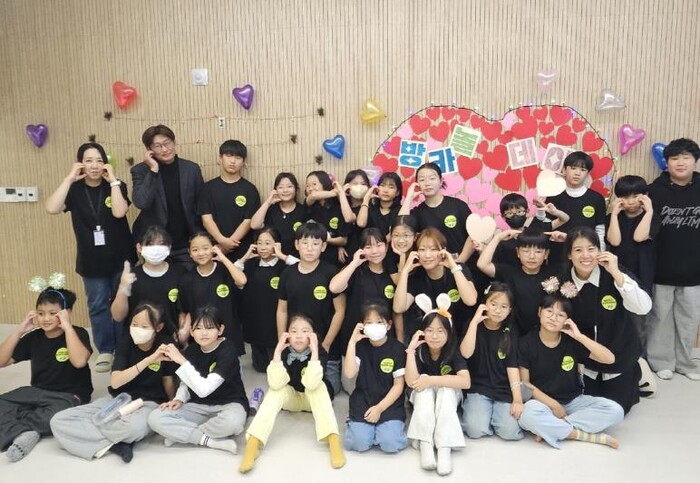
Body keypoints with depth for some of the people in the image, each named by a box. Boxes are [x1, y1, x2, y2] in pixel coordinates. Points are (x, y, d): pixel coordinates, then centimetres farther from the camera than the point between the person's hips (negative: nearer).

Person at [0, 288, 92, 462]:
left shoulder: (78, 334, -9)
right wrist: (20, 330, -6)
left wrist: (67, 326, -25)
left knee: (56, 417, -37)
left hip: (70, 395, -5)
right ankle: (24, 433, -30)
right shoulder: (34, 337, 6)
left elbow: (79, 361, -28)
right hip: (37, 392, 6)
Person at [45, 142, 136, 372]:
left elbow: (119, 212, -23)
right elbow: (52, 208, -20)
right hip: (91, 260, 1)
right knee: (97, 306, 8)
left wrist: (112, 180, -20)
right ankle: (105, 350, 23)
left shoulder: (116, 186, -4)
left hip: (120, 257, -1)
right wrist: (69, 178, -17)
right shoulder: (74, 190, -1)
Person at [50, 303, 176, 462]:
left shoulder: (165, 344, -11)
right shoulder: (125, 343, -5)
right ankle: (115, 444, -20)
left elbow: (168, 380, 1)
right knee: (58, 421, -13)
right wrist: (149, 360, -28)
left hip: (149, 403, -4)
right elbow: (115, 382, -19)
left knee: (133, 427, -42)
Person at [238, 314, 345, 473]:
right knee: (277, 389, -29)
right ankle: (253, 444, -34)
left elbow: (311, 383, -43)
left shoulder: (320, 351, -26)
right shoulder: (284, 352, -20)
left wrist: (314, 350, -45)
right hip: (290, 398, 2)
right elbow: (276, 384, -36)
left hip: (315, 399, -1)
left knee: (316, 385, -33)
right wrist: (278, 350, -39)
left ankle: (333, 440, -39)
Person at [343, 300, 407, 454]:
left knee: (391, 444, -21)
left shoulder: (397, 348, -5)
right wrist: (352, 342, -17)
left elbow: (398, 385, -5)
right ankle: (355, 423, 13)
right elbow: (349, 374, -14)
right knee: (358, 443, -18)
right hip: (363, 402, 1)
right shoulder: (360, 346, 1)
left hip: (389, 403, -1)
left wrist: (379, 408, -13)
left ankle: (384, 426, 11)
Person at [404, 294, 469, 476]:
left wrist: (431, 380, -35)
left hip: (448, 397, -1)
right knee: (423, 381, -30)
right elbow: (411, 382, -29)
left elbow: (465, 381, -33)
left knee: (446, 388, -33)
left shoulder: (453, 351, -17)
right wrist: (410, 350, -34)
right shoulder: (419, 351, -15)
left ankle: (445, 448, -36)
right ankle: (425, 445, -35)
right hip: (423, 399, 1)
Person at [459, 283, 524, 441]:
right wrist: (474, 322, -22)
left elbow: (512, 366, -3)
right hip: (477, 388, -2)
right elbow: (465, 353, -18)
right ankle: (470, 411, 8)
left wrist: (517, 399, -13)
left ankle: (494, 415, 11)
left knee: (510, 432, -20)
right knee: (476, 430, -24)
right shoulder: (473, 325, -1)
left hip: (504, 391, 2)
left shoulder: (510, 332, 3)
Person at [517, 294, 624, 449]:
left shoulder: (572, 341, -2)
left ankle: (550, 428, -20)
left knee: (615, 410, -19)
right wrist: (552, 404, -15)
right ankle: (588, 436, -19)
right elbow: (524, 383, -7)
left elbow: (610, 359, -10)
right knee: (528, 416, -37)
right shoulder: (527, 343, -8)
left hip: (574, 401, 4)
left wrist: (580, 336, -19)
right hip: (543, 401, -4)